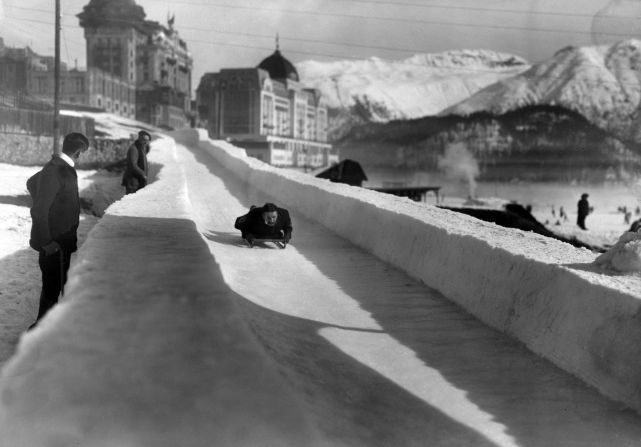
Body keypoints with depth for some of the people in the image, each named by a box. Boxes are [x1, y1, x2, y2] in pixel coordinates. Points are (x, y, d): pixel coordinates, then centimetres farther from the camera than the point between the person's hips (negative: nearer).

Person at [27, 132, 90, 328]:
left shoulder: (64, 168, 6)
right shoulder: (55, 172, -23)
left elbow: (31, 183, 23)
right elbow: (39, 211, -24)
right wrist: (46, 242, -23)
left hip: (63, 238, 10)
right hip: (55, 242, -10)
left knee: (57, 283, 18)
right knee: (53, 285, -1)